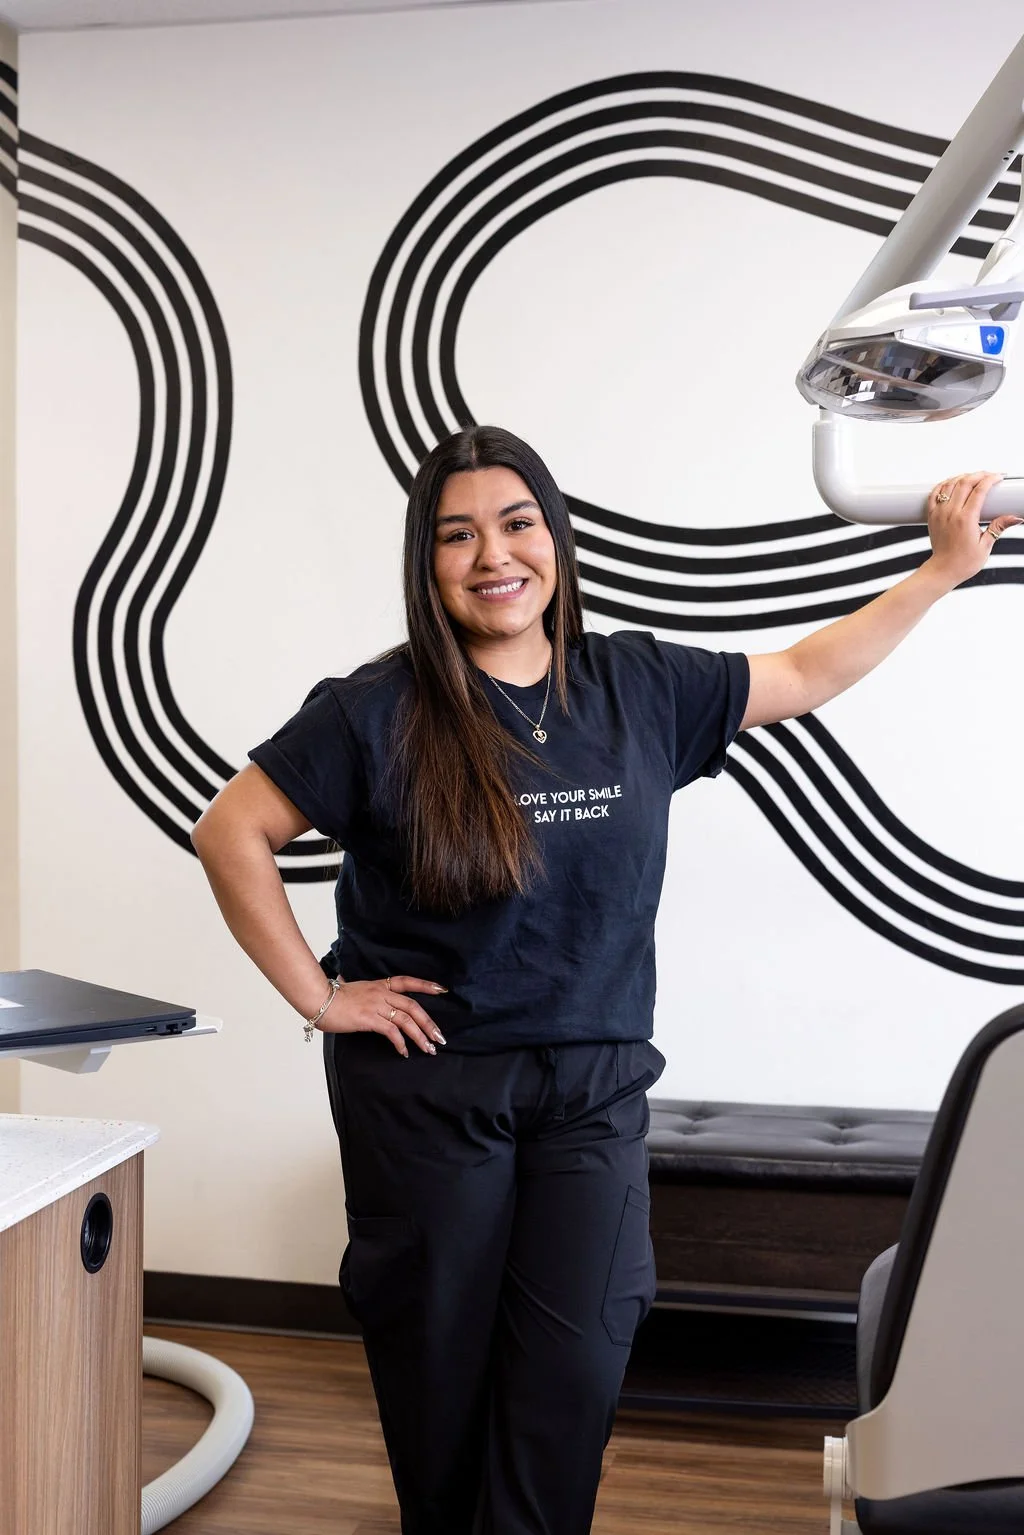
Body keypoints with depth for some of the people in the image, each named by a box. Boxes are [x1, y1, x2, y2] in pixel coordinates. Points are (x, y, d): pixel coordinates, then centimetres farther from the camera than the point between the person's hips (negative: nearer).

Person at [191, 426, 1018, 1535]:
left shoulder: (640, 686, 1)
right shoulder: (380, 711, -10)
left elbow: (802, 675, 12)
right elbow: (230, 833, -7)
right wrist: (318, 997, -8)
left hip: (596, 1084, 2)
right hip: (428, 1084, -2)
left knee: (576, 1368, 0)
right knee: (440, 1359, 12)